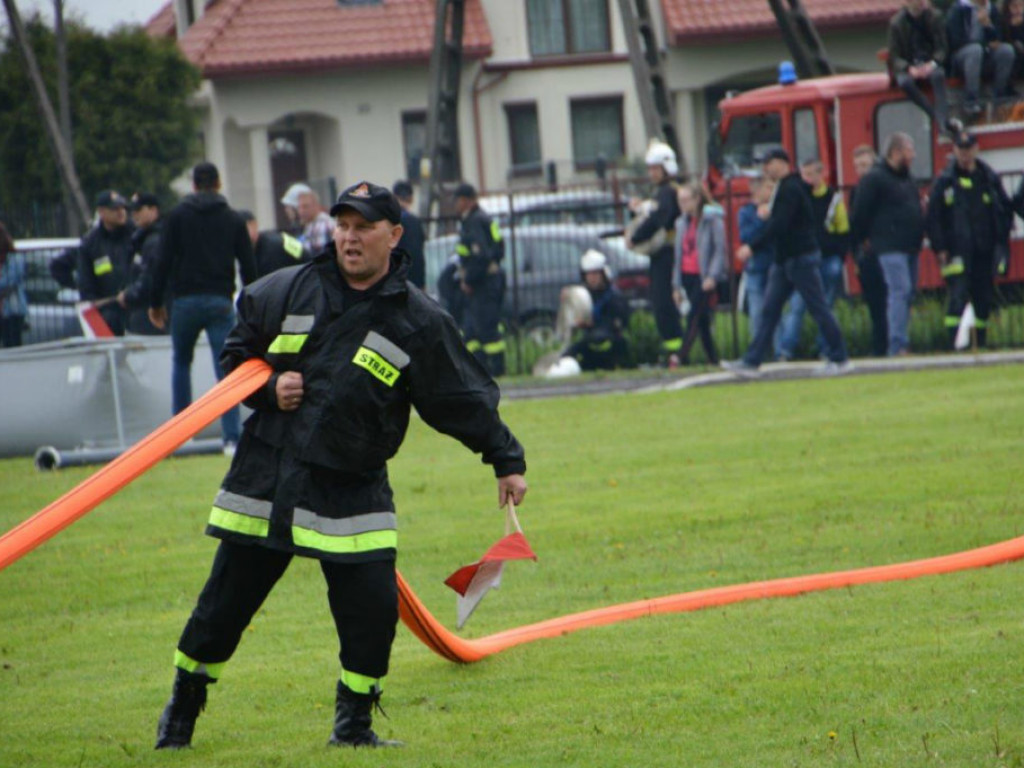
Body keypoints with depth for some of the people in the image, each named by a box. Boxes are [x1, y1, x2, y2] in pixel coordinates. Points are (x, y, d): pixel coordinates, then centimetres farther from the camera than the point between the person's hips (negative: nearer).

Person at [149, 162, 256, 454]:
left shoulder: (178, 215, 4)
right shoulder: (233, 220, 9)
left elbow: (163, 262, -1)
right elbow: (248, 266, 8)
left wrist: (156, 302, 5)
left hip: (186, 301, 0)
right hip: (221, 302, 0)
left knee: (181, 363, 18)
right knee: (226, 370, -2)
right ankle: (232, 438, -12)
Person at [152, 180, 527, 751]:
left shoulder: (420, 321, -2)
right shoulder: (288, 292, 3)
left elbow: (464, 399, 3)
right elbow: (237, 353, 15)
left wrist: (506, 459, 0)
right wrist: (268, 388, -3)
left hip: (353, 485, -1)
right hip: (267, 476, 1)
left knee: (372, 602, -10)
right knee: (228, 597, 6)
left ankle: (354, 721, 9)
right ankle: (183, 706, 24)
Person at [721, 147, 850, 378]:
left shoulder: (790, 189, -15)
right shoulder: (786, 187, 16)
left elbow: (779, 225, -24)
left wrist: (752, 247, -25)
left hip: (802, 258, -10)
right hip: (785, 260, 10)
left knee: (818, 308, -4)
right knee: (770, 310, 6)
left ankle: (839, 359, 3)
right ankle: (751, 362, 4)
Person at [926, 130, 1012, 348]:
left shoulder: (990, 178, 9)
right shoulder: (945, 181, 1)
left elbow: (1006, 209, 14)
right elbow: (933, 217, -1)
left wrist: (1001, 238, 4)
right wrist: (940, 248, -8)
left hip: (986, 250, 3)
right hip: (958, 251, -3)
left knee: (984, 298, 7)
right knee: (958, 295, -12)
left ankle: (981, 343, 14)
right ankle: (954, 342, -15)